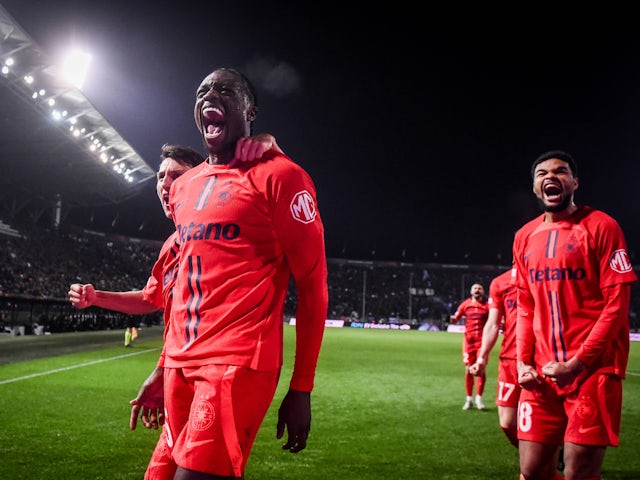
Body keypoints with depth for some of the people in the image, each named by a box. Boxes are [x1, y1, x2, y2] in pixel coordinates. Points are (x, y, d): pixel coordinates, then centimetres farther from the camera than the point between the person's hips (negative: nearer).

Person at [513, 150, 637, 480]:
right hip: (543, 373, 5)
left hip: (593, 369, -5)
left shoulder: (601, 226, -5)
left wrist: (577, 364, -16)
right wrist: (523, 362, 2)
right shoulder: (525, 237, 12)